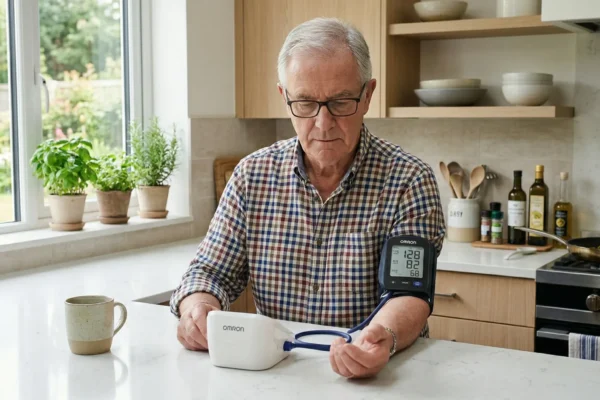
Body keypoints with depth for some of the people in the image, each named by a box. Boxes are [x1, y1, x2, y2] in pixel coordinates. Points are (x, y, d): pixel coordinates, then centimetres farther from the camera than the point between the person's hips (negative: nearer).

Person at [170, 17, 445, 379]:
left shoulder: (408, 181, -6)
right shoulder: (253, 174, 3)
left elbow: (408, 292, -12)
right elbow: (211, 272, 7)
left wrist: (387, 337, -35)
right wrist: (196, 308, -16)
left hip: (375, 376, -2)